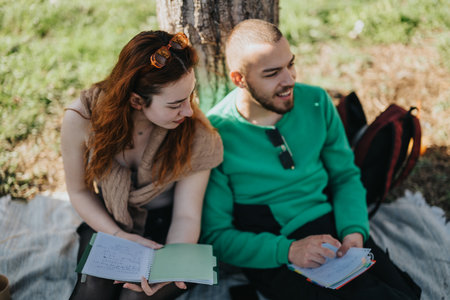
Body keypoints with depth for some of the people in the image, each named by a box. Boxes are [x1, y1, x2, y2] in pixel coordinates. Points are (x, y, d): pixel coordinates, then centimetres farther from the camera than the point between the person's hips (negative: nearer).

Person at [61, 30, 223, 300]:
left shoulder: (196, 134, -23)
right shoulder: (80, 119, -20)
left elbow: (186, 215, -18)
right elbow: (80, 191, -4)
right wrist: (118, 235, -19)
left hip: (165, 227, -1)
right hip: (108, 224, 1)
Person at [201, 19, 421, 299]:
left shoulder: (316, 101, 2)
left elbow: (346, 174, 12)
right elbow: (217, 235, -8)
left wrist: (354, 230, -7)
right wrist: (288, 250, -22)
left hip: (331, 224, 5)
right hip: (270, 253, -4)